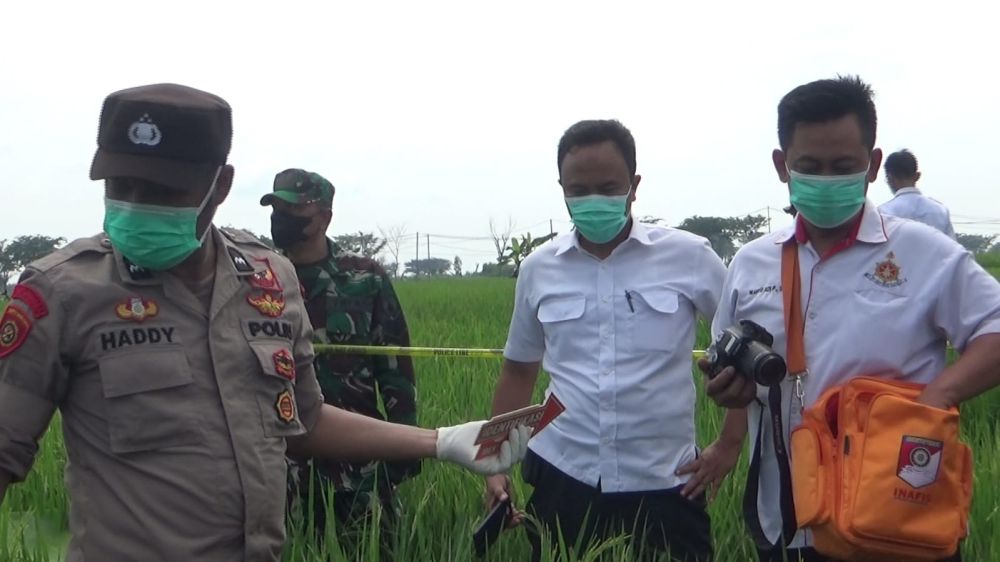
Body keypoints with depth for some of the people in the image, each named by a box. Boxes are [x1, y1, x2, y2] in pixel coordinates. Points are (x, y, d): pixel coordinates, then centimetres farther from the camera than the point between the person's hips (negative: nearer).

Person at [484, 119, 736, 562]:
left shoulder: (690, 256, -4)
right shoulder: (539, 268, 4)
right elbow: (519, 371, 14)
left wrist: (730, 444, 3)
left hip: (663, 485, -2)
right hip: (561, 479, 2)